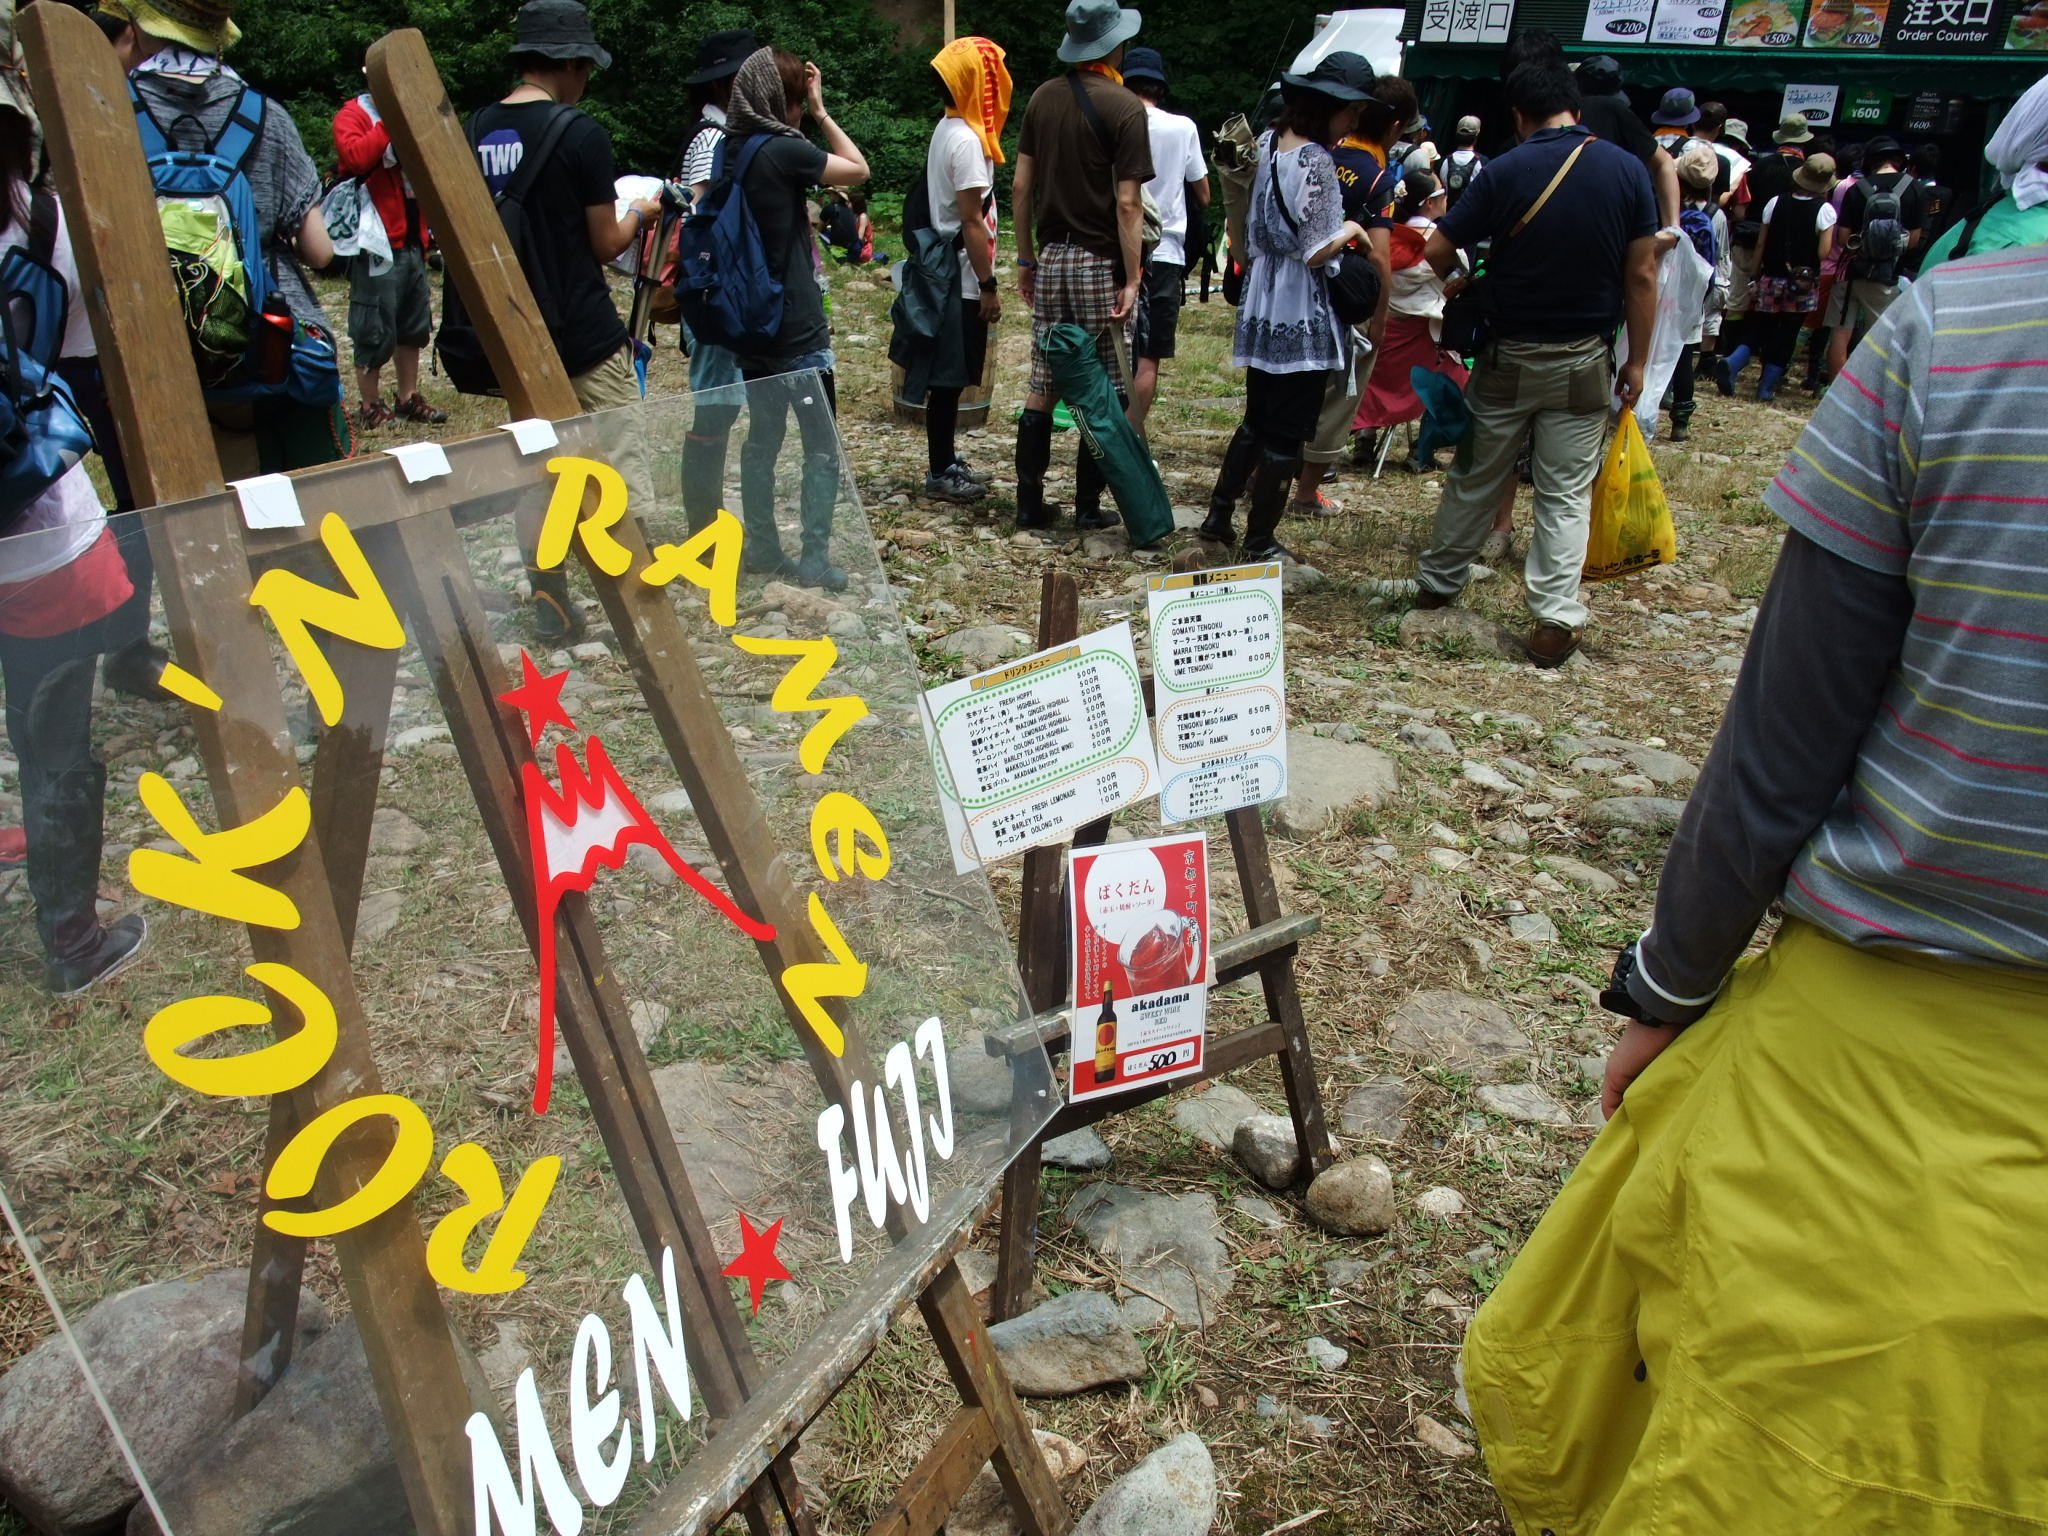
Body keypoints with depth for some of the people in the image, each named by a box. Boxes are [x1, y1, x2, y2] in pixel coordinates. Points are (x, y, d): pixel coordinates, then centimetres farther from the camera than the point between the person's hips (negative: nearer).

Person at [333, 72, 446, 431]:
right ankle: (370, 407, 7)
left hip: (412, 241, 8)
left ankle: (408, 400, 24)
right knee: (375, 332, -3)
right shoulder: (353, 115, -4)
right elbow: (355, 157, -24)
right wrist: (390, 123, -19)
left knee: (412, 327, 13)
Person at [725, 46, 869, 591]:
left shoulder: (730, 150, 6)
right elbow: (859, 169, -5)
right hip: (797, 329, -8)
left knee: (762, 439, 16)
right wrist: (821, 111, 1)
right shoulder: (783, 150, -15)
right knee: (822, 449, 1)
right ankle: (814, 559, 3)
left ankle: (761, 548, 23)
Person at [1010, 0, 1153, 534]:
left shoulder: (1043, 97, 8)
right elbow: (1127, 203, -13)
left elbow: (1020, 185, 9)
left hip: (1050, 258, 5)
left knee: (1041, 388, 9)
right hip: (1099, 261, -5)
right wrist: (1132, 278, -11)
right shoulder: (1124, 108, -9)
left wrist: (1026, 257, 16)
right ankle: (1088, 505, 7)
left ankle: (1030, 502, 12)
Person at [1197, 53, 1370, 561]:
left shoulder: (1268, 142, 7)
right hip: (1302, 314, -8)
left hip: (1261, 305, 8)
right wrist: (1350, 229, -3)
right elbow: (1318, 251, -18)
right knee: (1287, 433, 2)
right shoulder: (1316, 161, -18)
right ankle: (1259, 542, 10)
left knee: (1257, 420, 21)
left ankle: (1219, 515, 26)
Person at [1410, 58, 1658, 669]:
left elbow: (1436, 249, -7)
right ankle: (1555, 619, -2)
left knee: (1476, 477, 16)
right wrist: (1637, 361, 4)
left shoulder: (1506, 172, -8)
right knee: (1567, 494, 4)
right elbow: (1642, 276, -4)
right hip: (1585, 361, 0)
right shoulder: (1628, 171, -4)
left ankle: (1438, 580, 29)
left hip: (1510, 355, 0)